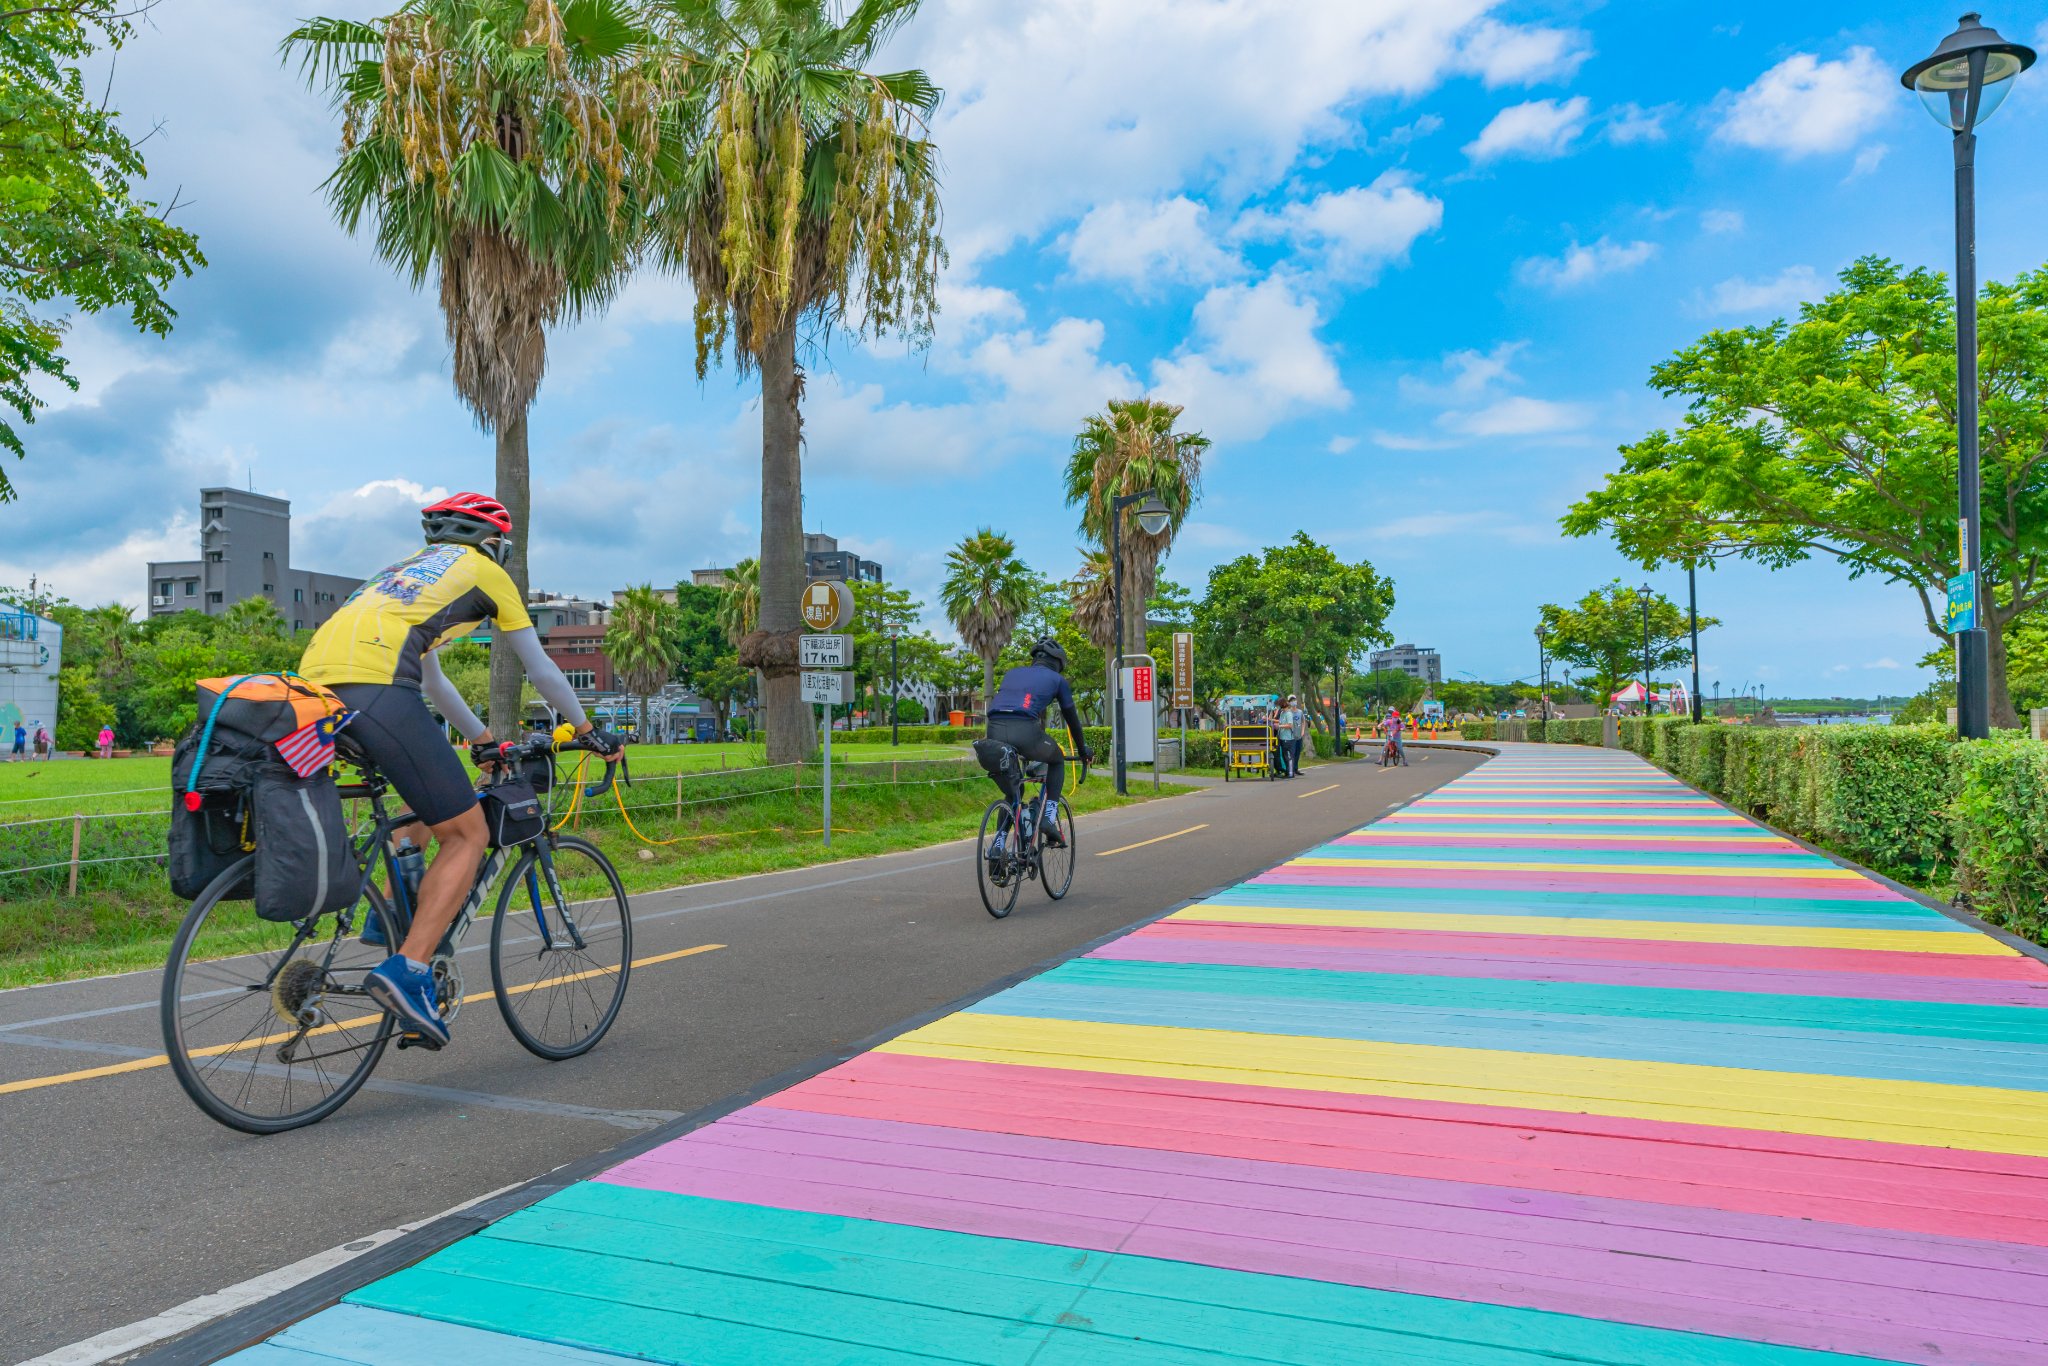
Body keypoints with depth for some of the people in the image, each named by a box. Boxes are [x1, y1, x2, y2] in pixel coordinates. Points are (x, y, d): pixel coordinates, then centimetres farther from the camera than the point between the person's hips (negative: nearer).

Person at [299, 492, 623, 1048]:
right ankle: (407, 971, -14)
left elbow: (431, 680, 46)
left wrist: (481, 739, 54)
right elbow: (543, 672, 22)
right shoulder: (485, 572, 18)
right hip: (374, 687, -8)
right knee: (467, 835, -1)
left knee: (433, 799, 29)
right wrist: (588, 731, 34)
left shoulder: (412, 567, 37)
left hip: (315, 681, 8)